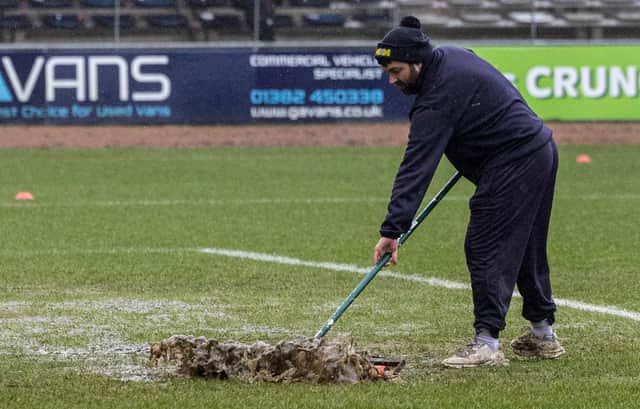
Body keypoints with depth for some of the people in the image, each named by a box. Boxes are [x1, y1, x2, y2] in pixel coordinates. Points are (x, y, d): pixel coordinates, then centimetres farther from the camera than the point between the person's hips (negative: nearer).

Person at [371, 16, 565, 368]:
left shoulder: (437, 100, -23)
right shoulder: (453, 55, 5)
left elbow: (416, 168, -28)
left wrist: (392, 229, -30)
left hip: (513, 164, -10)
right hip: (542, 150, 10)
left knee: (485, 249, -11)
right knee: (527, 248, 18)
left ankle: (487, 342, -16)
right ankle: (543, 336, 26)